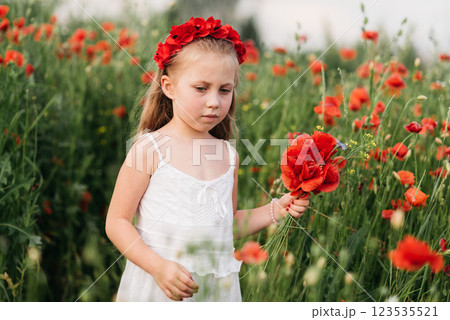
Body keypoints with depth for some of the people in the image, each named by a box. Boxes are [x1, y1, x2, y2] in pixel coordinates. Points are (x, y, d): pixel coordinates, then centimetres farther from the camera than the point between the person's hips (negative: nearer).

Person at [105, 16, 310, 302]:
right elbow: (116, 222, -10)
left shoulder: (229, 155, 5)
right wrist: (158, 266, -21)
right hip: (157, 287, -4)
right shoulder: (151, 149, -10)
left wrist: (275, 211, 4)